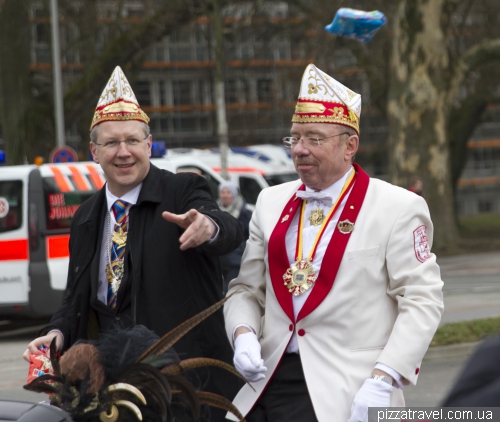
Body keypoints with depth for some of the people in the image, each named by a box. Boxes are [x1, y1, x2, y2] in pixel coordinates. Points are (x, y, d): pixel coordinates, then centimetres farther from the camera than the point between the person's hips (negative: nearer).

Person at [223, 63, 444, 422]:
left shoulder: (398, 208, -6)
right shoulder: (272, 202, 11)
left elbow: (422, 300, -9)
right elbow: (246, 290, 15)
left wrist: (382, 381, -17)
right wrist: (244, 334, -5)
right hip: (269, 386, 5)